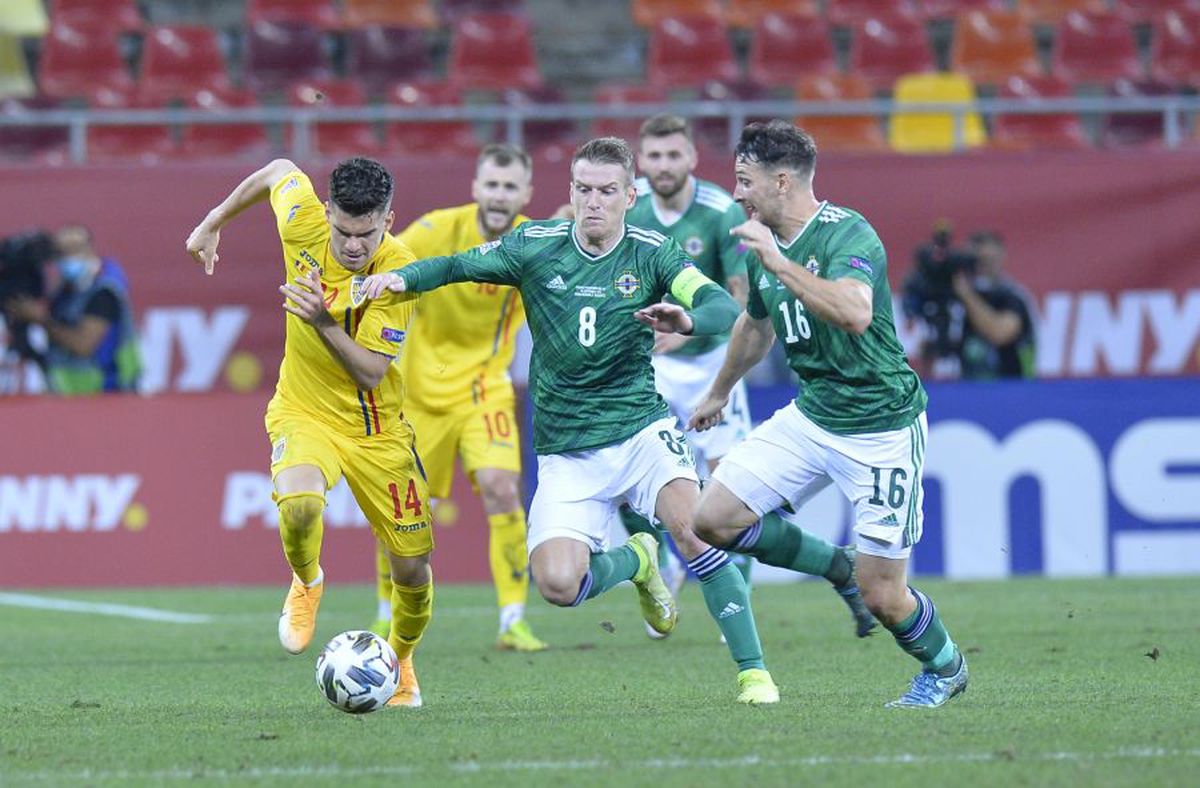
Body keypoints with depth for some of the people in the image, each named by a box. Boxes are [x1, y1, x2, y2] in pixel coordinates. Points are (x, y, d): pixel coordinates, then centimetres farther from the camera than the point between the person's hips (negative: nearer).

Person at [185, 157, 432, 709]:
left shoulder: (399, 273, -22)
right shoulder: (303, 222, -16)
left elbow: (370, 374, -25)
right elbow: (278, 170, 8)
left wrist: (323, 321, -40)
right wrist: (214, 223, 18)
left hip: (376, 429, -1)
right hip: (303, 414, 1)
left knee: (412, 569, 3)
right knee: (298, 504, -33)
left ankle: (401, 660, 36)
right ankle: (306, 582, 2)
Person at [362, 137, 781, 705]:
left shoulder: (651, 253, -5)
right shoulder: (537, 246, 0)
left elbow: (725, 309, -17)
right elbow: (458, 266, 1)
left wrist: (687, 320, -40)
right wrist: (402, 277, -20)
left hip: (639, 428, -1)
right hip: (566, 453, 1)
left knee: (691, 526, -29)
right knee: (558, 584, -17)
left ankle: (752, 670, -16)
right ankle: (634, 561, 19)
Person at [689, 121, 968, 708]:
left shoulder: (847, 235, -20)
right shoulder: (765, 245, 5)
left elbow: (855, 313, -42)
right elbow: (756, 325, 26)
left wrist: (780, 263, -40)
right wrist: (719, 393, 41)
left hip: (881, 427, -8)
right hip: (810, 415, 8)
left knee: (882, 596, -4)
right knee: (714, 518, -5)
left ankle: (944, 668, 28)